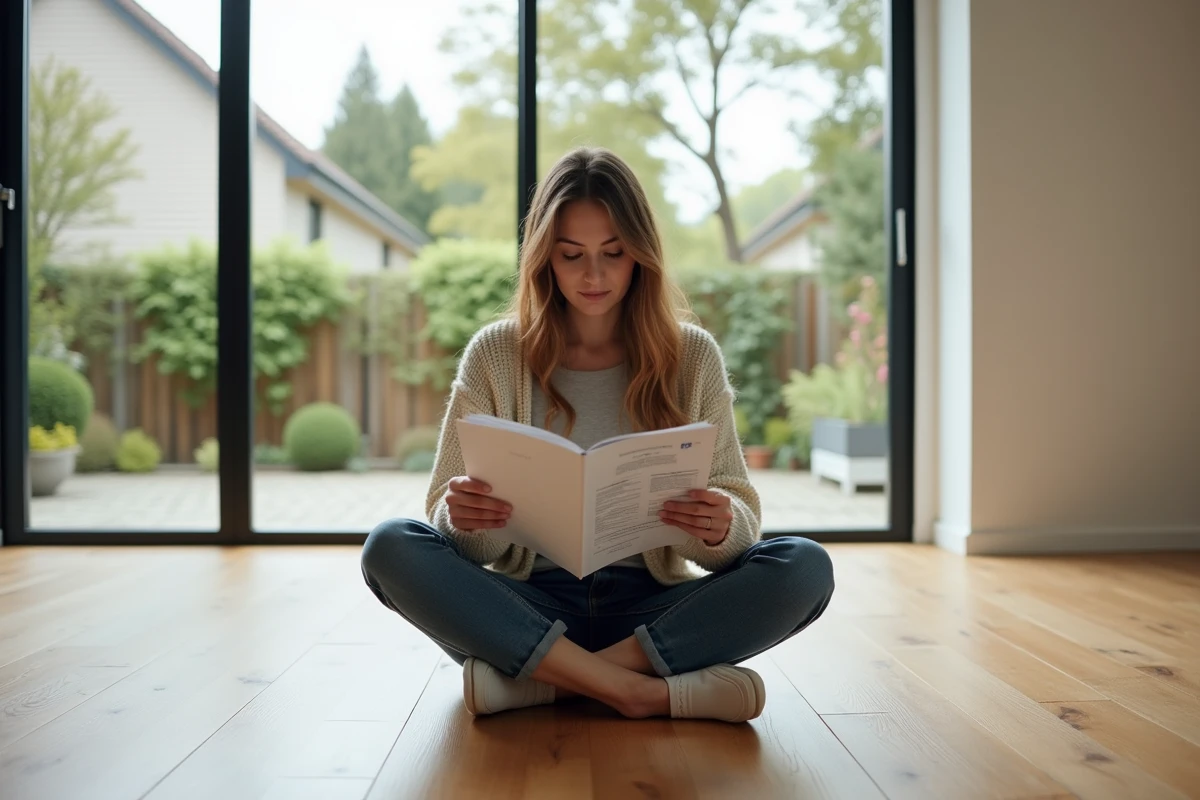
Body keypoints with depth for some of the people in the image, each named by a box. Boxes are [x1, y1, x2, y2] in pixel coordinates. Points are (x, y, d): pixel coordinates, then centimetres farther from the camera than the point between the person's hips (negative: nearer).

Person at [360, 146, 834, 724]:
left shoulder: (693, 356, 3)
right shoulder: (494, 356, 1)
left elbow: (741, 521, 1)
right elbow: (448, 519, -1)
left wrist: (722, 529, -24)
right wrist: (463, 519, -26)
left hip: (650, 607, 1)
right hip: (529, 604, 0)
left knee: (806, 567, -24)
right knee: (390, 547, -25)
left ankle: (539, 681, -24)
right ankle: (640, 690, -28)